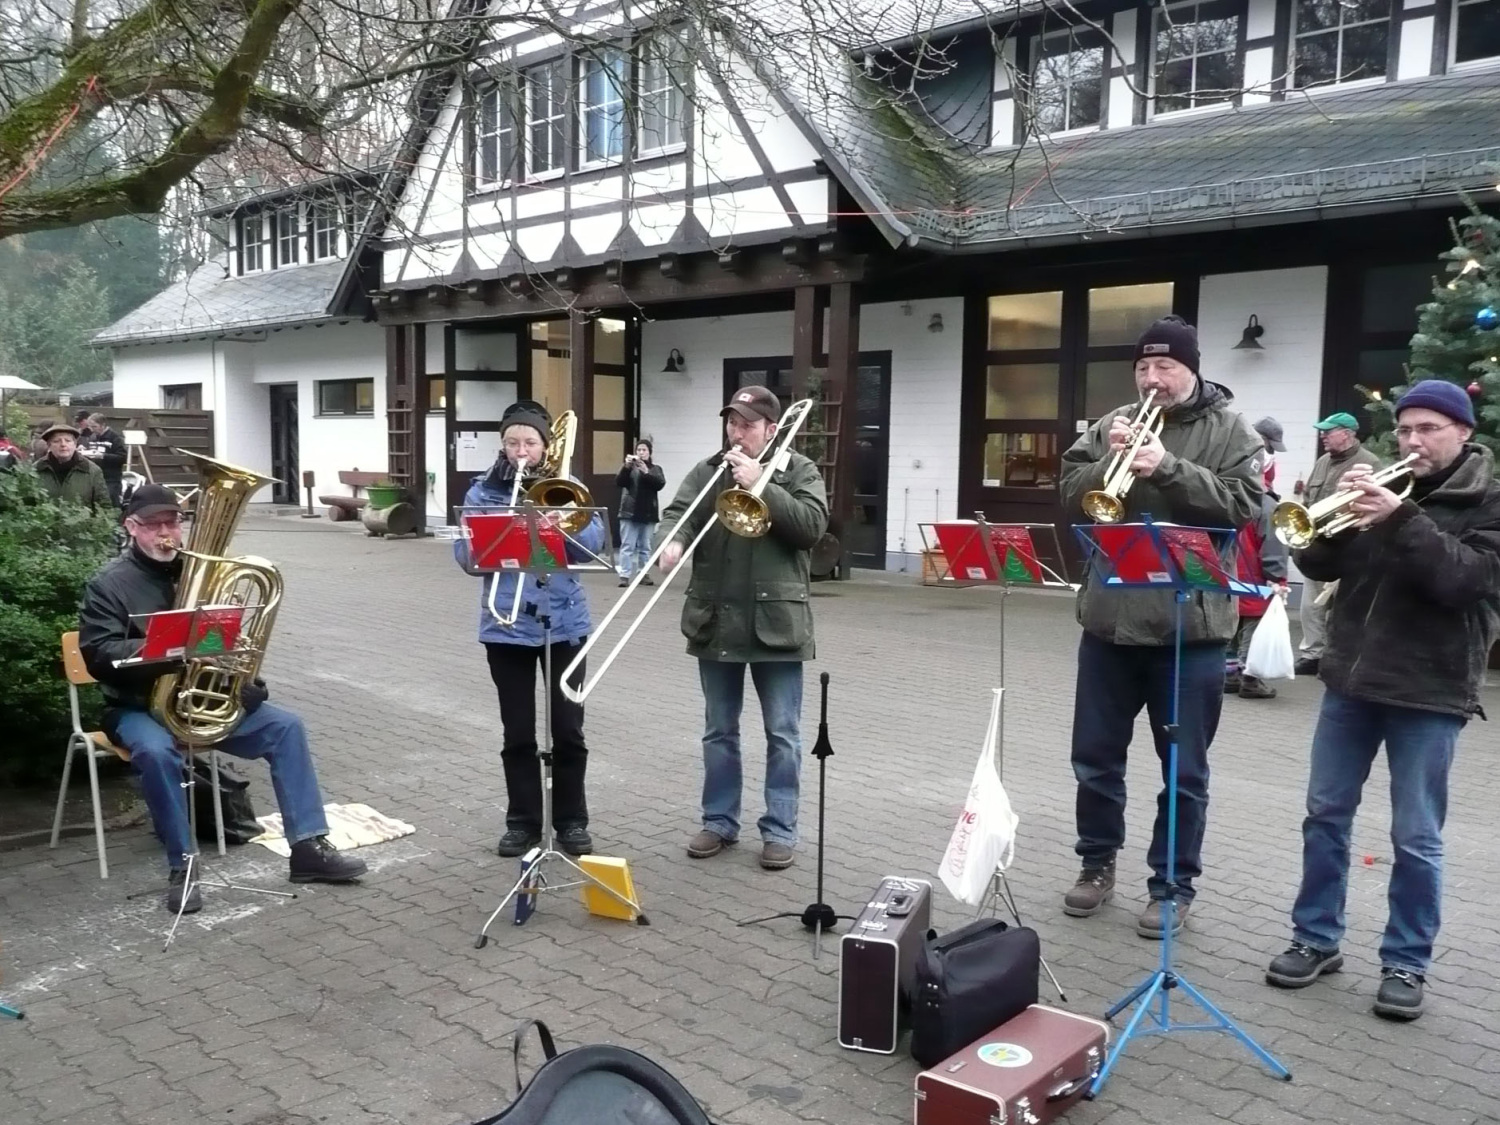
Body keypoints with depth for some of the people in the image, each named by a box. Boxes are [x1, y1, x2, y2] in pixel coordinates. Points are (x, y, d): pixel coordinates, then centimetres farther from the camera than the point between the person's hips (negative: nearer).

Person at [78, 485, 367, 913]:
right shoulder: (109, 583, -5)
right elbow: (98, 654, -16)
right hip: (140, 706, -4)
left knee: (286, 726, -14)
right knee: (156, 751, -37)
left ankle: (308, 847, -13)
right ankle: (181, 868, -22)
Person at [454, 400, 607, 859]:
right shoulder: (483, 491, 4)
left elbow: (594, 542, -7)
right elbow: (466, 555, -3)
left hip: (564, 622, 0)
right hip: (506, 626, 1)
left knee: (568, 730, 6)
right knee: (517, 733, 9)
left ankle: (571, 821, 20)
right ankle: (523, 822, 21)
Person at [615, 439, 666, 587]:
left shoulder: (655, 469, 8)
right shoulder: (629, 467, 7)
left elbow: (660, 484, -9)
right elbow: (619, 481, -8)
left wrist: (646, 472, -22)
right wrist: (626, 467, -24)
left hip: (648, 513, 1)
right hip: (629, 512, -1)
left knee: (645, 547, 8)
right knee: (627, 546, -4)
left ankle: (644, 574, 15)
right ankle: (624, 576, -6)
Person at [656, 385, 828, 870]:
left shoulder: (799, 471, 0)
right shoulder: (708, 470, 8)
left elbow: (811, 525, -13)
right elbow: (680, 511, -5)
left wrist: (760, 484, -19)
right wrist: (674, 541, -27)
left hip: (776, 621, -3)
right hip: (716, 621, 3)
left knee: (782, 734, 4)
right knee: (719, 731, 12)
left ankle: (780, 829, 15)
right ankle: (720, 821, 25)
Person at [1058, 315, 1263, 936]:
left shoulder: (1230, 431, 0)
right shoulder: (1111, 424, 8)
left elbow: (1242, 505, -13)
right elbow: (1071, 498, 3)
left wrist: (1169, 468, -21)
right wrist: (1109, 460, -14)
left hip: (1190, 626, -3)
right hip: (1110, 619, 3)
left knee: (1184, 769, 6)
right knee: (1095, 757, 12)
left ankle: (1172, 885, 19)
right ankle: (1097, 863, 29)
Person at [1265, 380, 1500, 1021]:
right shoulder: (1382, 487, 9)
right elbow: (1317, 565, 4)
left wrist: (1402, 521, -25)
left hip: (1429, 692, -4)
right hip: (1350, 679, 4)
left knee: (1416, 839, 3)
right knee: (1325, 814, 10)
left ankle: (1405, 963, 17)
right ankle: (1316, 938, 22)